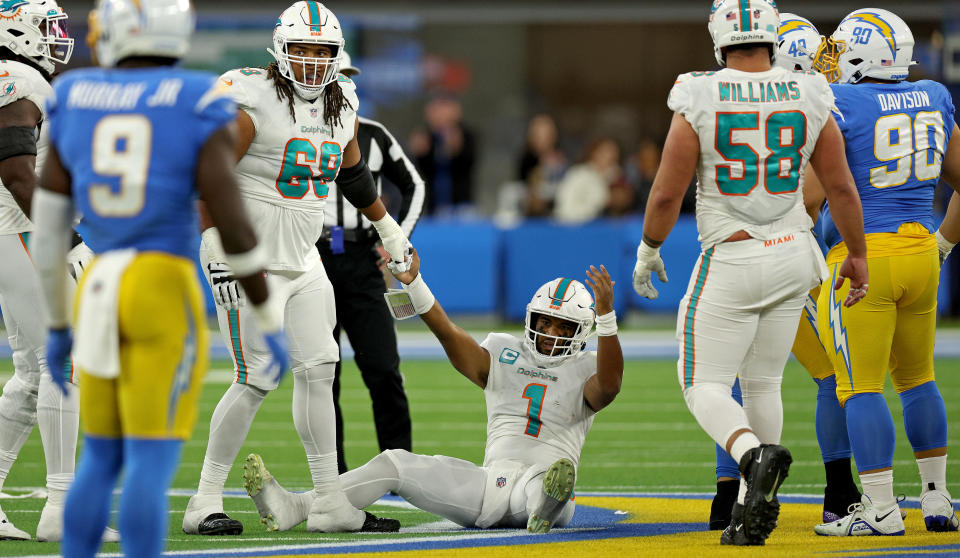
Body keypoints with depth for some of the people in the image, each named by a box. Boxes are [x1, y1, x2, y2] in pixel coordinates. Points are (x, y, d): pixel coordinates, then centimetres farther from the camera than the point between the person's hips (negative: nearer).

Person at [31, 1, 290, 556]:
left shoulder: (74, 102, 7)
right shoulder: (199, 107, -5)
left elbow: (49, 225, 11)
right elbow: (231, 222, -12)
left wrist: (57, 325, 21)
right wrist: (271, 321, -3)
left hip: (97, 293, 4)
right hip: (164, 292, -4)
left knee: (102, 459, 16)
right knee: (153, 463, -3)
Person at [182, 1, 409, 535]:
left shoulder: (342, 103, 8)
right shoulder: (252, 103, -15)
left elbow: (353, 172, 25)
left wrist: (390, 229, 32)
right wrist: (218, 250, -24)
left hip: (303, 260, 7)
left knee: (318, 370, 5)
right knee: (258, 380, -9)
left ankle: (331, 503, 10)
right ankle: (205, 503, 0)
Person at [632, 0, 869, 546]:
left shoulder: (699, 102, -12)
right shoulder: (808, 98, -3)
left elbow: (666, 195, -8)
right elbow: (842, 186, 2)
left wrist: (648, 250, 10)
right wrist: (858, 255, 15)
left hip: (731, 259, -4)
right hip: (793, 256, 4)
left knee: (705, 385, 4)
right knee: (763, 383, 18)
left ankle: (756, 455, -26)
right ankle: (754, 508, 14)